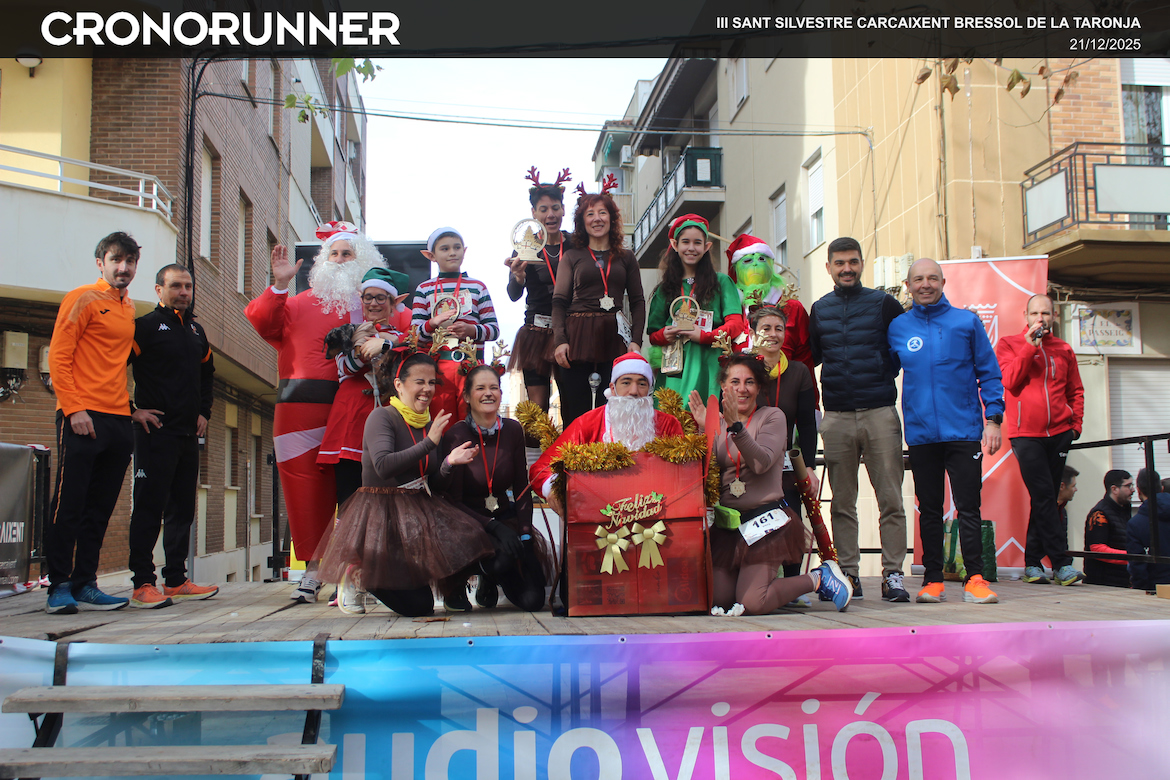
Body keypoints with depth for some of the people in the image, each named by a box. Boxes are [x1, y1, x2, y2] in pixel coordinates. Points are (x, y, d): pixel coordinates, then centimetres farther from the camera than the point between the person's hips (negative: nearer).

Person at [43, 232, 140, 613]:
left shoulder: (128, 308, 19)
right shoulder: (83, 299, -1)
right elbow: (58, 356, -7)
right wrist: (74, 409, -15)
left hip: (119, 420, 7)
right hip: (83, 418, -7)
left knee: (99, 510, 7)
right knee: (68, 506, -5)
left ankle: (85, 586, 12)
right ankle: (59, 588, -1)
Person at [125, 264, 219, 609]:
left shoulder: (196, 330, 17)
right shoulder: (144, 326, -4)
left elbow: (207, 373, 31)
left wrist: (204, 411, 19)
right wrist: (132, 410, -14)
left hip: (189, 434, 7)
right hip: (155, 430, -7)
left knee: (183, 508, 9)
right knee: (149, 506, -7)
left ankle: (176, 581, 16)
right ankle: (142, 584, -4)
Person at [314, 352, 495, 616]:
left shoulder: (430, 424, 11)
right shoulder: (381, 417, -10)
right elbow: (383, 466, -26)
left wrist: (449, 461, -5)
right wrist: (429, 443, -26)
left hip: (420, 510, 6)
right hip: (381, 513, -6)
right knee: (418, 606, -12)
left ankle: (453, 591, 7)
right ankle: (359, 574, 15)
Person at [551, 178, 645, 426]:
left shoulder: (626, 257, 15)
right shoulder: (572, 256, 12)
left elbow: (638, 301, 13)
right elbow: (559, 301, 6)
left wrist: (636, 340, -1)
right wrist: (560, 340, -8)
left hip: (613, 339, 1)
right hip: (577, 337, -1)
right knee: (576, 413, -3)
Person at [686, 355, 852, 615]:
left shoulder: (772, 416, 0)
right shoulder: (718, 424, 12)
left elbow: (762, 463, -18)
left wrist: (736, 426, -28)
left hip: (764, 519, -5)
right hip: (727, 523, 5)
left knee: (753, 603, -17)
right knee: (719, 600, -8)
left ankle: (820, 578, 8)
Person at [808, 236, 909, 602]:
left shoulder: (884, 303, 7)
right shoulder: (819, 309, 15)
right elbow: (808, 358, 20)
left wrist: (885, 371, 1)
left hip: (880, 412, -2)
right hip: (836, 417, 2)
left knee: (890, 498, -3)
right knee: (842, 502, 5)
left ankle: (892, 573, 2)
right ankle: (848, 573, 10)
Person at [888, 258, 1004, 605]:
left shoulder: (967, 322, 4)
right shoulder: (897, 328, 8)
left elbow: (989, 372, 4)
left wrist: (993, 418, -4)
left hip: (964, 430, -2)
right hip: (921, 431, 2)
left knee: (968, 506, -3)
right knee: (929, 509, 7)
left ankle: (975, 578, 3)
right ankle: (933, 579, 13)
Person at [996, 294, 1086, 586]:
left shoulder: (1064, 350, 14)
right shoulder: (1009, 344, 4)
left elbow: (1076, 391, 19)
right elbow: (1010, 381, -10)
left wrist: (1076, 422, 6)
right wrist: (1030, 346, -12)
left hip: (1058, 434, 4)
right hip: (1025, 433, -4)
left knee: (1045, 499, 6)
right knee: (1044, 496, -11)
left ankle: (1032, 562, 13)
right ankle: (1061, 562, -10)